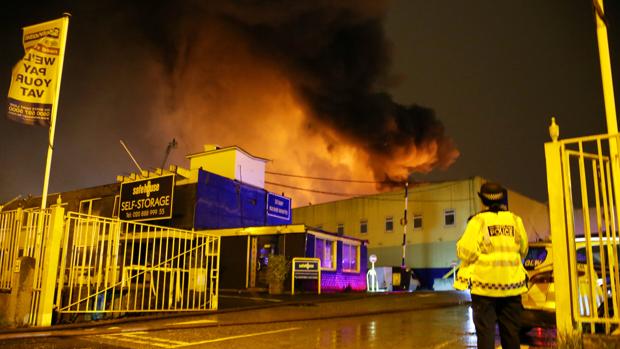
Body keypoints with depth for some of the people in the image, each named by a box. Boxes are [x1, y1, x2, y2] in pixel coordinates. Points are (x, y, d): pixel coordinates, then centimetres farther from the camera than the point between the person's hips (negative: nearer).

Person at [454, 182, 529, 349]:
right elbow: (523, 250, 10)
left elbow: (466, 252, -14)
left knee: (485, 329, 3)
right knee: (511, 329, 14)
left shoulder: (478, 221, -8)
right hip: (511, 285, 3)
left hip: (485, 284, -3)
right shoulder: (515, 220, 3)